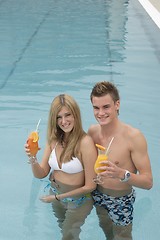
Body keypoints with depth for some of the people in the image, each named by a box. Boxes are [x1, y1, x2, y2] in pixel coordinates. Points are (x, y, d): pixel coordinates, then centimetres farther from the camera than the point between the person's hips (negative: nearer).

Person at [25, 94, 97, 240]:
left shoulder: (85, 143, -30)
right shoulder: (54, 139, -12)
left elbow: (90, 186, -24)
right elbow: (41, 174, -6)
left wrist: (57, 197, -16)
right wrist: (32, 158, -27)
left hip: (77, 200, -5)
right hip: (55, 195, 5)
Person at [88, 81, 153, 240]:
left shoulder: (133, 137, -28)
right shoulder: (92, 131, -11)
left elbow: (148, 182, -26)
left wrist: (121, 174, -42)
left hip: (121, 201, -5)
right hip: (98, 196, 5)